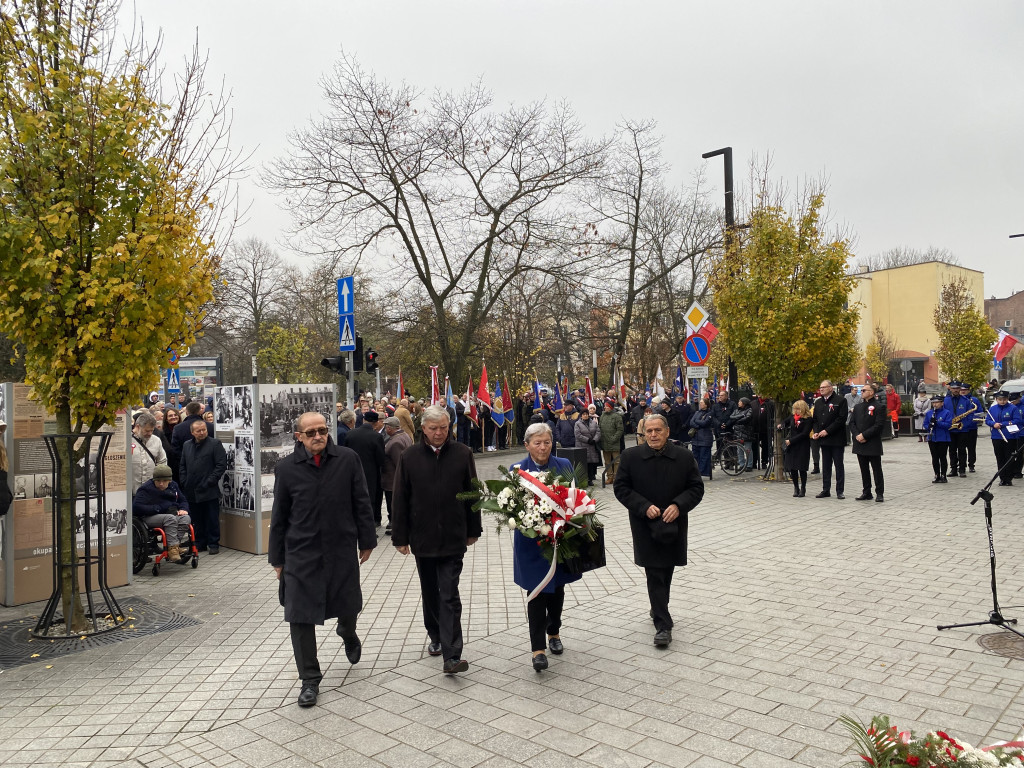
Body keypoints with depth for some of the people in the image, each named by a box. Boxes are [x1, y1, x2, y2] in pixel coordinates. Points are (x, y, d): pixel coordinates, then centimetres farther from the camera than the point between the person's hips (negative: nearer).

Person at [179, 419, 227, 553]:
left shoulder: (215, 444, -3)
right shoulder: (186, 446, 14)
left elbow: (221, 465, -8)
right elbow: (183, 466, 18)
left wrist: (210, 481, -13)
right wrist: (184, 483, 6)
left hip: (209, 491, -5)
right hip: (192, 491, 5)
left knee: (212, 520, 1)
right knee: (197, 520, 11)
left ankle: (214, 545, 9)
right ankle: (200, 544, 21)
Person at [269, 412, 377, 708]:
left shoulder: (347, 459, -5)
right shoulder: (286, 468, -4)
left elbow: (361, 503, 1)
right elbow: (279, 517, 3)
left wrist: (366, 540, 4)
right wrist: (278, 559, 6)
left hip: (342, 550, 1)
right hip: (301, 554, 0)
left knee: (348, 606, 16)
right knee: (300, 617, 1)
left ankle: (348, 633, 53)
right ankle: (310, 680, 19)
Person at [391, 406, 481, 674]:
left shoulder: (462, 454, -2)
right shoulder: (410, 457, -1)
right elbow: (400, 500, 1)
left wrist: (473, 530, 6)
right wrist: (400, 537, 0)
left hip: (453, 538, -2)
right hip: (422, 538, 2)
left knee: (450, 596, -5)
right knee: (430, 593, 17)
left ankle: (451, 656, -5)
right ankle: (436, 636, 37)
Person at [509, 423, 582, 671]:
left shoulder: (564, 465, 2)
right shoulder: (517, 469, -5)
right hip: (532, 542, -3)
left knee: (557, 588, 17)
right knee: (537, 593, -1)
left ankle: (553, 632, 38)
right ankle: (538, 648, 5)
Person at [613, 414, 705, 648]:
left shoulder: (684, 456, -2)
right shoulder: (631, 456, -5)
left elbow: (696, 488, 1)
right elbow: (621, 488, -4)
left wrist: (678, 505, -17)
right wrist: (644, 507, -17)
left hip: (674, 524, 2)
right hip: (645, 525, -2)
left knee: (666, 571, 17)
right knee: (655, 575, -3)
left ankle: (658, 609, 40)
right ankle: (663, 625, 2)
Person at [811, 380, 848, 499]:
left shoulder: (840, 400, -7)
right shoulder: (818, 402, 14)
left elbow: (842, 418, -14)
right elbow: (815, 419, 17)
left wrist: (827, 431, -18)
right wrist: (815, 432, 0)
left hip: (836, 439, -6)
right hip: (824, 439, 6)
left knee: (839, 465, 2)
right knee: (826, 465, 10)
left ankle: (840, 491, 7)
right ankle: (826, 490, 16)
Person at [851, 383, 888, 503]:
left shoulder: (879, 407, -6)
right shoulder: (857, 407, 14)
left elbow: (879, 425, -13)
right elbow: (852, 423, 11)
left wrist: (864, 435, -16)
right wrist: (857, 435, -7)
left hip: (873, 445, -6)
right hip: (860, 444, 6)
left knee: (877, 470, 1)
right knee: (864, 470, 11)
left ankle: (879, 494, 8)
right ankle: (866, 493, 18)